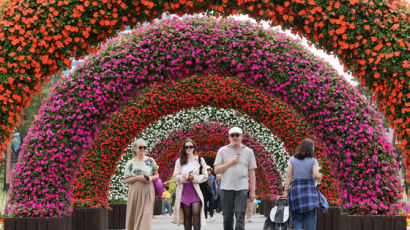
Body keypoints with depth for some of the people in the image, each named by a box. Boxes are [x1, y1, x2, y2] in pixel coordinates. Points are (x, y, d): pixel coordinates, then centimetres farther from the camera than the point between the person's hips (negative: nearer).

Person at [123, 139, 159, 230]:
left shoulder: (150, 161, 7)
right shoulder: (130, 163, 4)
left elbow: (157, 175, 14)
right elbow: (125, 180, 2)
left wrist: (151, 178, -9)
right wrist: (137, 178, -13)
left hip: (148, 193, 0)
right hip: (135, 192, 0)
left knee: (146, 216, -10)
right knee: (134, 217, 3)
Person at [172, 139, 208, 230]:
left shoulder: (200, 160, 8)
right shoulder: (179, 161, 12)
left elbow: (205, 176, 5)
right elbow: (175, 176, 7)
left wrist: (194, 177, -13)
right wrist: (183, 177, -15)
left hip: (196, 190, -2)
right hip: (184, 191, 2)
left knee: (196, 213, -16)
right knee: (187, 215, 3)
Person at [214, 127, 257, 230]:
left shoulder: (248, 152, 9)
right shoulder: (223, 151, 8)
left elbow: (251, 172, 9)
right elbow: (216, 170, 3)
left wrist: (252, 191, 5)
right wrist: (230, 163, -8)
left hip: (242, 188, -1)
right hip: (226, 187, 1)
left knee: (240, 216, -10)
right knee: (227, 216, 6)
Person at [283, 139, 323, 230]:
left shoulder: (292, 160, 5)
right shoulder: (313, 160, -1)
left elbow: (289, 176, 2)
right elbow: (316, 175, -11)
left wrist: (286, 190, 2)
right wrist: (320, 176, 11)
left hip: (295, 189, 2)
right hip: (309, 188, -2)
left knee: (297, 219, 7)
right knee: (310, 218, 3)